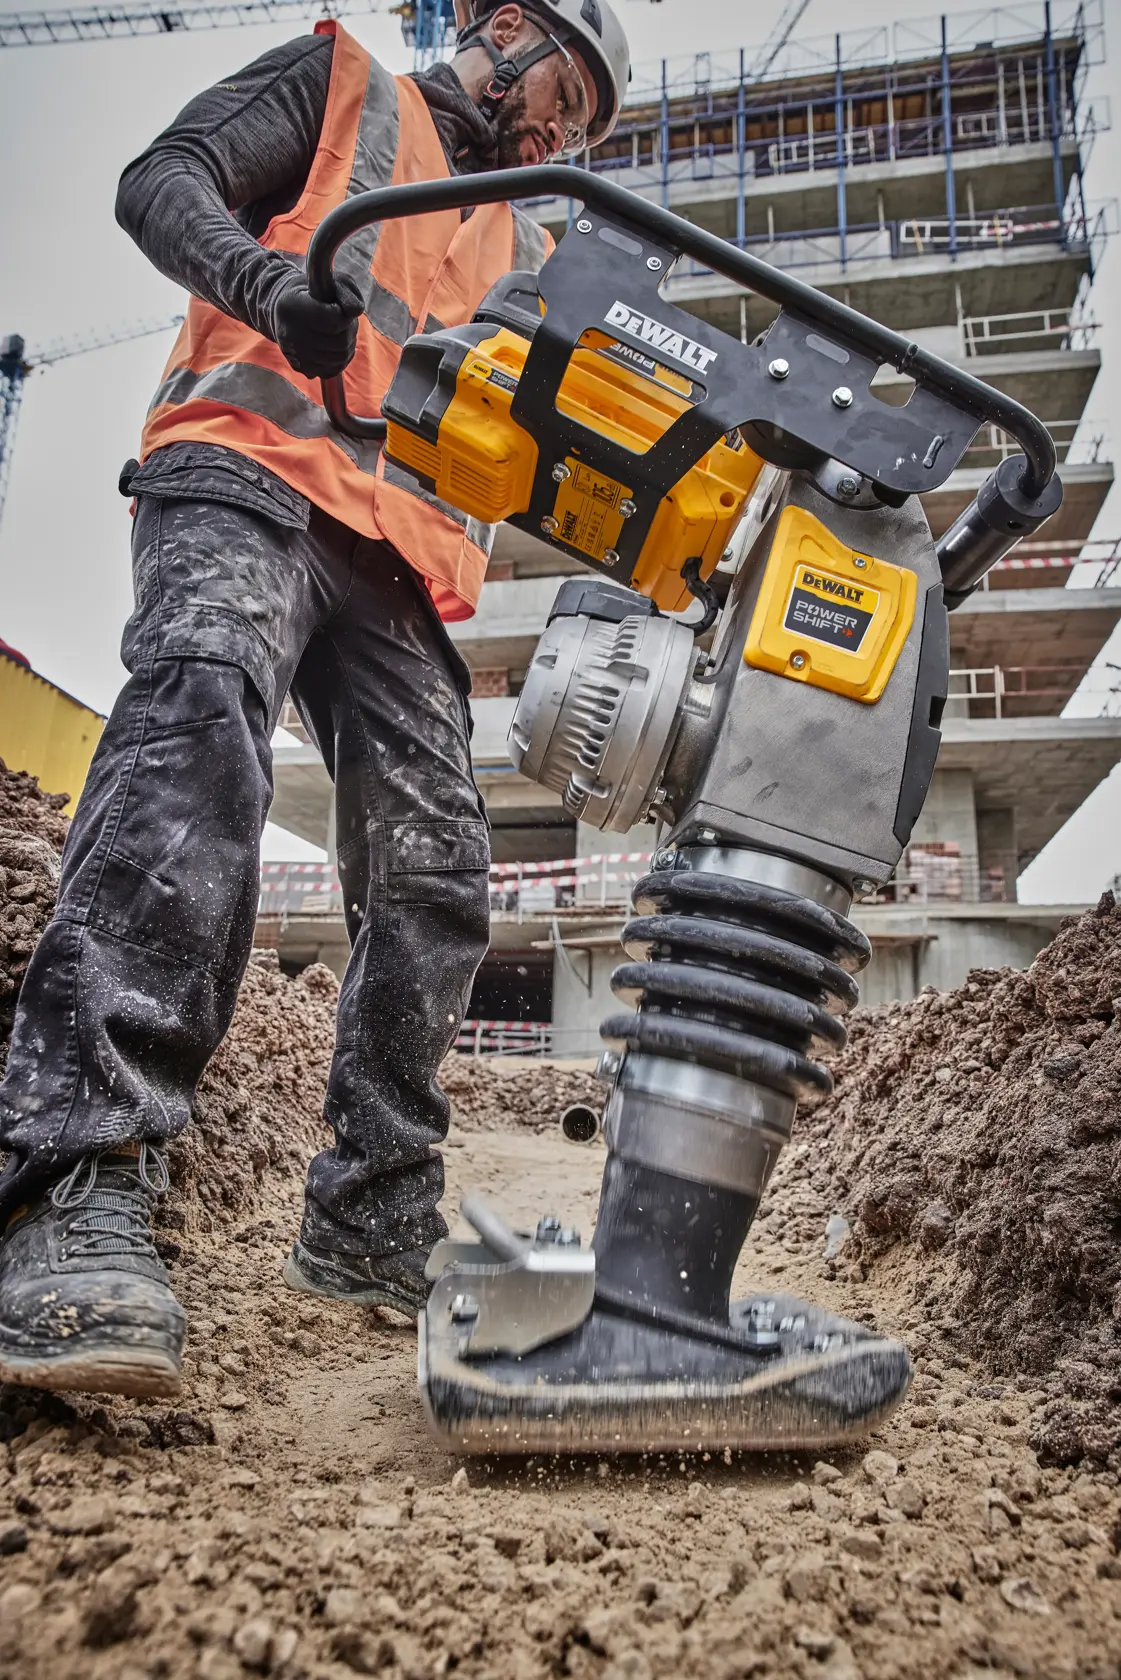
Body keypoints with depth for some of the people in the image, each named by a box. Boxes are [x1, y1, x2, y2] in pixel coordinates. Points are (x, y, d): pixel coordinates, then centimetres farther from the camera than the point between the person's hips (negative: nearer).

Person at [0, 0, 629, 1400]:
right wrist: (270, 281, -17)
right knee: (201, 709, -35)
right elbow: (166, 181, 5)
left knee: (432, 878, -6)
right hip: (247, 472, -6)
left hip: (403, 561, 6)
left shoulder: (524, 257, 34)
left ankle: (372, 1224, 3)